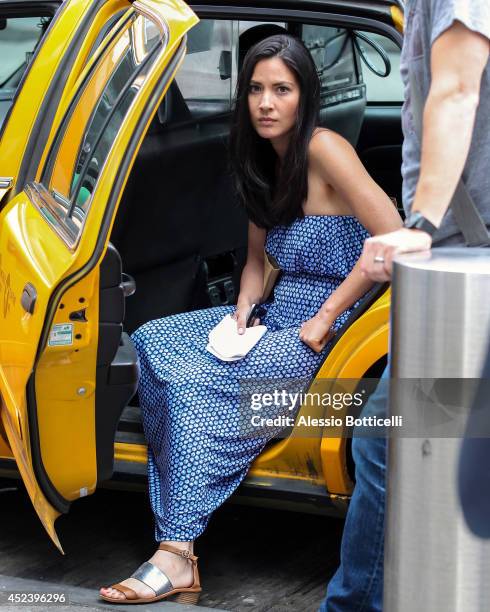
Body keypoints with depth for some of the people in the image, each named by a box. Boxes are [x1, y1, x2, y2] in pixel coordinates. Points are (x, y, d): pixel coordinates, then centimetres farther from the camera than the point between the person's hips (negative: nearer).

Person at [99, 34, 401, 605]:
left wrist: (325, 318, -18)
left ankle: (178, 558, -25)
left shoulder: (323, 149, -15)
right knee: (150, 342, -6)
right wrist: (243, 310, -1)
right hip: (275, 320, 9)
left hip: (324, 330, -9)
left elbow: (392, 238, -23)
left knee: (198, 382, -26)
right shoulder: (265, 163, 12)